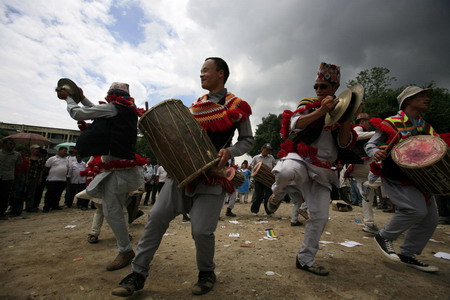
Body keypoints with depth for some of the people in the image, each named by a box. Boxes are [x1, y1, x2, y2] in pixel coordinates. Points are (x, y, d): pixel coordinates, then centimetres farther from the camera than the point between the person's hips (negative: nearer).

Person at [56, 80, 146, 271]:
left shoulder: (112, 108, -12)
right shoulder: (128, 112, 12)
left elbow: (77, 113, -4)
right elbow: (98, 113, 28)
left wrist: (68, 98, 15)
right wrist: (81, 98, 36)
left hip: (117, 169, -9)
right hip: (121, 166, 9)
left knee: (112, 211, 0)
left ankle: (125, 251, 12)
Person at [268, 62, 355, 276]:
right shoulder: (308, 104, 6)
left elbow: (344, 143, 6)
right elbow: (294, 125, -14)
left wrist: (347, 118, -7)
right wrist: (321, 110, -18)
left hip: (322, 169, 4)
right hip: (300, 158, -4)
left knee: (320, 216, 1)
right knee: (287, 171, -42)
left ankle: (305, 259, 19)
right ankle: (278, 194, -6)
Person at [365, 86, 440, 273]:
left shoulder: (425, 127, 11)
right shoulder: (391, 124, -11)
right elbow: (370, 145, -8)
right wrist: (376, 153, -30)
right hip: (396, 178, -8)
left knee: (430, 218, 7)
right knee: (416, 209, -22)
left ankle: (407, 254, 22)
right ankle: (384, 237, 2)